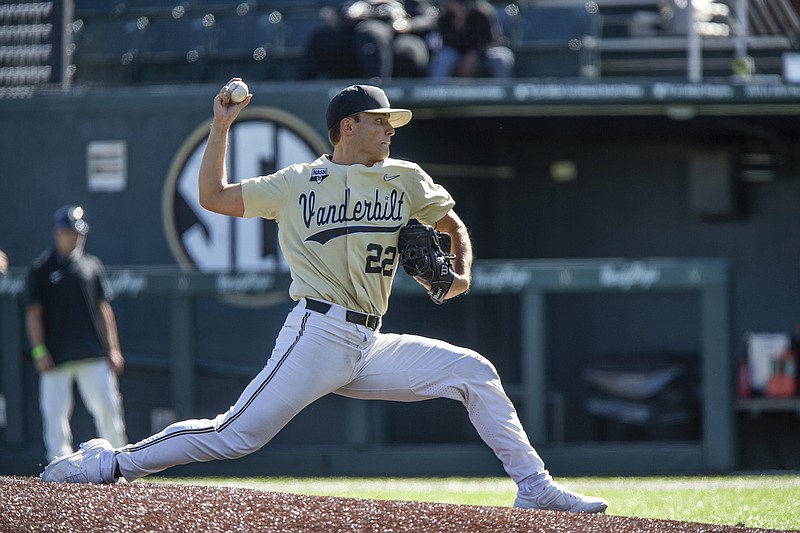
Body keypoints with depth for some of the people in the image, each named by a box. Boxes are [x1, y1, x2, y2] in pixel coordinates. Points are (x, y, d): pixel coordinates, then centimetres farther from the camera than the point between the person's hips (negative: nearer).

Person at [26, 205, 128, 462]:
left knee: (108, 408, -1)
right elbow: (33, 313, 0)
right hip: (56, 357, -3)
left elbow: (104, 310, 14)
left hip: (93, 355, 3)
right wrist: (39, 351, -9)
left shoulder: (92, 266, 13)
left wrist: (112, 349, 7)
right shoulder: (41, 268, 3)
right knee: (56, 414, -5)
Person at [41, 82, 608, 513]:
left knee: (473, 372, -4)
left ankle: (535, 487, -2)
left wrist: (461, 273, 4)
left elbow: (454, 224, 24)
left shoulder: (404, 179, 13)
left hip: (370, 346, 5)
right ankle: (111, 462, -10)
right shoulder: (299, 183, 4)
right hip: (317, 336, -5)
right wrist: (222, 126, 2)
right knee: (236, 435, -16)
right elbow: (215, 196, 5)